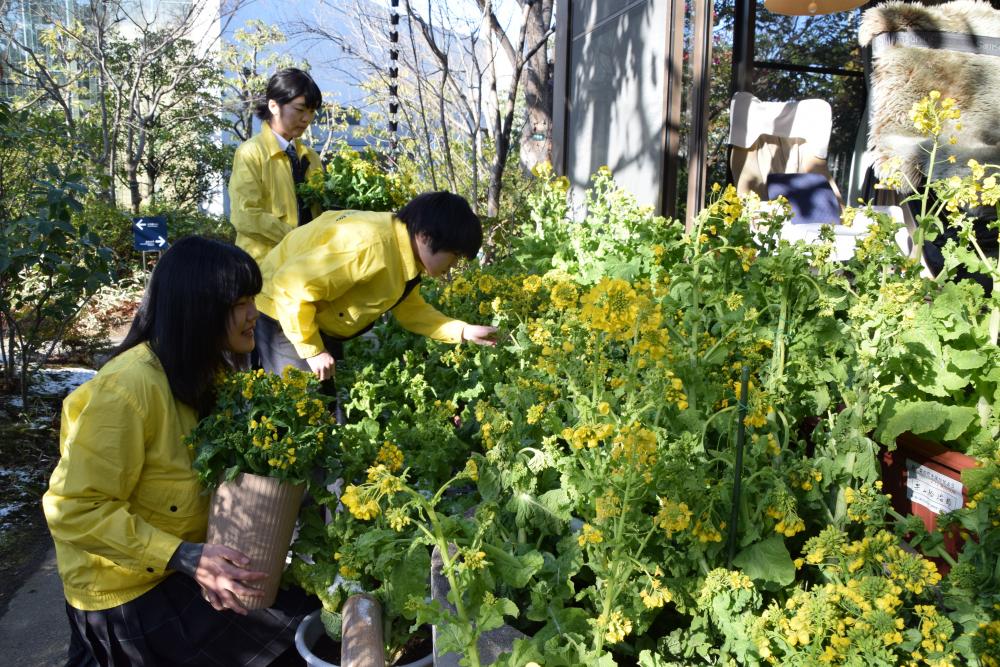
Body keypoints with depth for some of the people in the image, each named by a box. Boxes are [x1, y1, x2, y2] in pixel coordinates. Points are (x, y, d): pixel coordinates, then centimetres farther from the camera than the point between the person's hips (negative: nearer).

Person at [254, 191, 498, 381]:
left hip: (322, 323, 9)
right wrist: (312, 350, -25)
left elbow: (411, 309, 8)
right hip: (285, 317, -9)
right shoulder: (370, 246, -34)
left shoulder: (405, 252, -3)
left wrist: (464, 331, -3)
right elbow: (293, 284, -34)